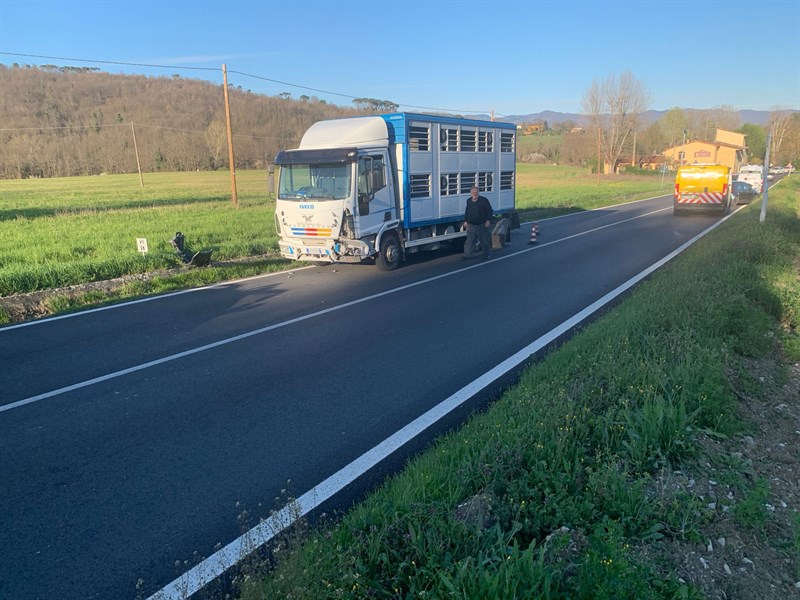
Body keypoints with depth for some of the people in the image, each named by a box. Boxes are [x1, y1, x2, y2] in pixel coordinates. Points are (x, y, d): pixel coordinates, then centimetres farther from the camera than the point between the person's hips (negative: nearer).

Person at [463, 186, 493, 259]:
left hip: (482, 225, -3)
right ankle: (467, 255, -3)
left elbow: (490, 211, -4)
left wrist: (488, 221, -11)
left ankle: (486, 254, 21)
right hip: (471, 226, 3)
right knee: (469, 241, -3)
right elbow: (466, 212, 21)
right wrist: (466, 221, 12)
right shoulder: (469, 201, 9)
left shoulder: (484, 200, -6)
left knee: (484, 241, 7)